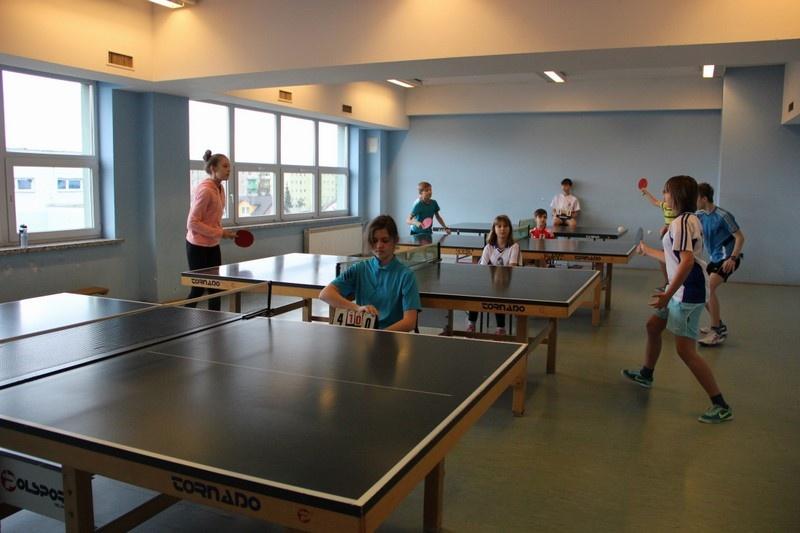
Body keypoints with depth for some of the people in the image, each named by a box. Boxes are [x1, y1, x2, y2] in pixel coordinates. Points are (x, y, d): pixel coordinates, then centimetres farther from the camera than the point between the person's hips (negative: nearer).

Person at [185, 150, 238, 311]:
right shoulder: (205, 190, -20)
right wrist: (220, 233, -21)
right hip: (198, 246, -8)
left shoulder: (220, 188, 5)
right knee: (198, 289, 0)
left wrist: (224, 233, 5)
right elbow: (193, 223, -21)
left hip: (213, 245, 8)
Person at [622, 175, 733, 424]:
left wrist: (669, 294, -30)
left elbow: (687, 261, -28)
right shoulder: (689, 219, 14)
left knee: (685, 350, -9)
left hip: (688, 291, -11)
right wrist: (648, 251, 36)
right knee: (653, 326, 22)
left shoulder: (681, 222, -18)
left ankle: (721, 406, -3)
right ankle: (646, 375, 42)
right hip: (682, 289, 11)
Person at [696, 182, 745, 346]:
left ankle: (718, 332, -19)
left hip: (727, 258, -9)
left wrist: (733, 258, -27)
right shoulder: (700, 215, 4)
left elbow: (740, 237, -16)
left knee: (709, 287, -24)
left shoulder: (722, 216, -19)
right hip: (714, 258, 9)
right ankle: (718, 325, 26)